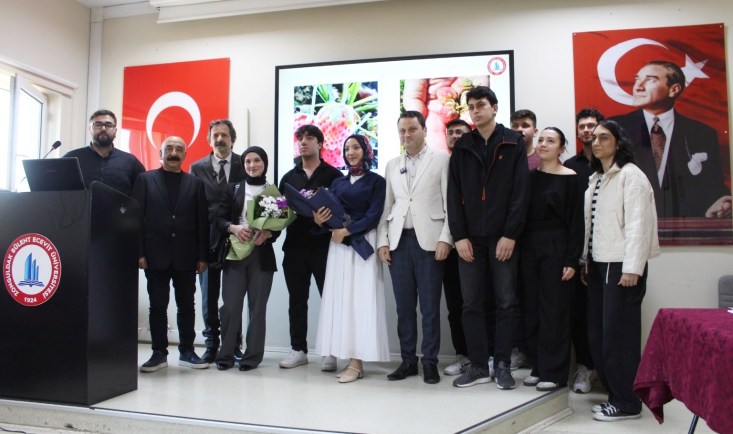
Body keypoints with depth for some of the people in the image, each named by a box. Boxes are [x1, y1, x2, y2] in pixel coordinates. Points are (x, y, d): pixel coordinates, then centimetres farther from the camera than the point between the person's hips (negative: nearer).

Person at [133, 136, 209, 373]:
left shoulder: (195, 183, 8)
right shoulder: (145, 180, 6)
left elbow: (202, 221, 4)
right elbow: (137, 218, 1)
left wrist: (202, 256, -1)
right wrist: (139, 253, -6)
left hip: (186, 257, 1)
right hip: (156, 255, -1)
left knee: (186, 305, 7)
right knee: (157, 306, 5)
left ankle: (187, 351, 18)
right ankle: (159, 353, 15)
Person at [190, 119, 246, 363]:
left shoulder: (244, 165, 4)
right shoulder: (197, 168, 7)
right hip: (208, 240, 1)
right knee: (209, 297, 8)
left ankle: (233, 346, 17)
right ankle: (211, 345, 21)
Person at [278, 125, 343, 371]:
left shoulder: (333, 175, 2)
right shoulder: (289, 177, 15)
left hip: (324, 246, -4)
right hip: (295, 246, 4)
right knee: (297, 300, 10)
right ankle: (298, 349, 21)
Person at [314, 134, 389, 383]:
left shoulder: (376, 181, 3)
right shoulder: (338, 182, 17)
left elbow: (373, 216, -7)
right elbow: (327, 212, 9)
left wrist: (346, 231, -16)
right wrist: (319, 219, -13)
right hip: (338, 244, 5)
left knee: (360, 298, -7)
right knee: (340, 297, 0)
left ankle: (357, 362, -6)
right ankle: (344, 354, 4)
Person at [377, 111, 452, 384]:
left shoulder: (441, 159, 4)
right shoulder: (392, 165, 17)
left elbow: (450, 202, -2)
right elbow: (387, 206, 14)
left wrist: (445, 239, -10)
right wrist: (382, 241, 6)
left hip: (429, 240, -4)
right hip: (398, 241, 4)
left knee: (430, 306, 1)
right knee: (404, 305, 7)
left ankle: (430, 362, 13)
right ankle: (407, 360, 18)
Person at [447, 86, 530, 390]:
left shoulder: (513, 143, 4)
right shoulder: (462, 148, 11)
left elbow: (521, 191, -3)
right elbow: (454, 194, 6)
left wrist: (510, 234, -11)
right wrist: (459, 235, -4)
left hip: (502, 237, -2)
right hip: (470, 238, 2)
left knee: (506, 303, 3)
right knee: (471, 304, 4)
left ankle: (502, 365, 15)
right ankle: (478, 366, 14)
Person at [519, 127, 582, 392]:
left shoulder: (570, 178, -2)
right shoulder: (529, 176, 10)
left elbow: (576, 221, -5)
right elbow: (521, 212, 9)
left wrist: (572, 260, -11)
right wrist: (520, 247, 1)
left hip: (555, 248, -4)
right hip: (528, 246, 4)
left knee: (554, 309, 0)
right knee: (531, 308, 8)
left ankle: (554, 372, 10)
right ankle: (537, 366, 20)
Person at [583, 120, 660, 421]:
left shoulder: (630, 175, -6)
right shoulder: (595, 179, 17)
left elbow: (637, 223, -14)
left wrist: (632, 268, -19)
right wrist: (586, 261, 10)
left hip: (621, 265, -7)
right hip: (598, 264, 8)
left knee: (618, 334, -4)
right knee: (598, 333, 8)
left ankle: (627, 402, 8)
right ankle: (614, 393, 21)